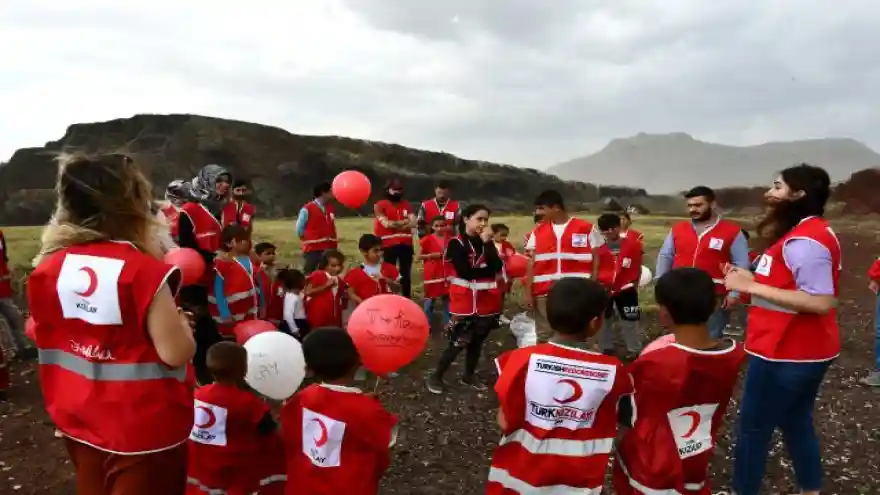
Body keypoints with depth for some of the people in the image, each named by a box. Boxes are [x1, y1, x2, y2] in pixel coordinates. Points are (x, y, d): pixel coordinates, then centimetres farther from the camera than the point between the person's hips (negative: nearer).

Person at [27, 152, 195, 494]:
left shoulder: (48, 267, -5)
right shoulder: (143, 271, -24)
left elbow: (41, 337, 10)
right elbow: (176, 354, -23)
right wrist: (181, 320, -5)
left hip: (79, 423, 6)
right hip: (144, 430, -6)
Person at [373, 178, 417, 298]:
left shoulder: (406, 205, 12)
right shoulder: (380, 205, -1)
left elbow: (414, 223, -2)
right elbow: (386, 223, -14)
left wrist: (395, 224, -14)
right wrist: (404, 222, -4)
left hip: (406, 244, 4)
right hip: (388, 245, -4)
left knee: (406, 274, 9)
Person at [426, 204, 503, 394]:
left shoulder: (486, 242, 8)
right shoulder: (456, 243, -9)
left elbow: (497, 267, -8)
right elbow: (466, 272, -20)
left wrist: (488, 243, -15)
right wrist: (489, 270, -11)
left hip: (486, 301, 6)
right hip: (465, 301, -5)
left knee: (477, 340, 14)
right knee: (459, 342, -2)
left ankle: (469, 376, 31)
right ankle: (435, 376, 13)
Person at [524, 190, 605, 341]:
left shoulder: (586, 229, -1)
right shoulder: (537, 232, 7)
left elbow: (595, 263, 2)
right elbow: (532, 264, 8)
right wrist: (528, 292, 2)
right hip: (544, 294, 2)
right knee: (544, 337, 9)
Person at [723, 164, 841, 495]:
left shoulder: (803, 240, -22)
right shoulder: (810, 232, 11)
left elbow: (821, 302, -28)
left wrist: (752, 286, -26)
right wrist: (752, 281, 3)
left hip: (787, 353, -10)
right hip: (804, 350, 10)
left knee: (753, 427, 4)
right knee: (796, 423, 21)